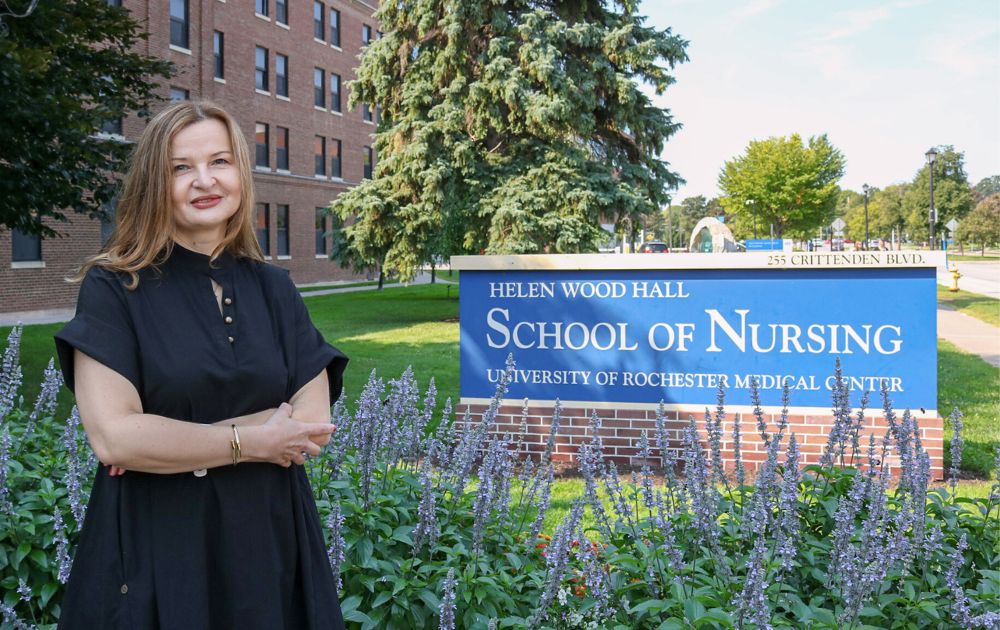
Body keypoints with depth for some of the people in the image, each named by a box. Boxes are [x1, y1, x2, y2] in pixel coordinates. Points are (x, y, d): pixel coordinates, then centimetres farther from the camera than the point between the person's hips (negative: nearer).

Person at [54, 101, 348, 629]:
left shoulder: (273, 289, 4)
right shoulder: (114, 288, -6)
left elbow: (314, 422, -5)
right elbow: (112, 436, -16)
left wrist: (169, 443, -13)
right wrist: (250, 441, -12)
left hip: (271, 539, 3)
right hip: (155, 548, -3)